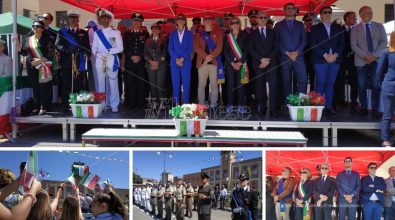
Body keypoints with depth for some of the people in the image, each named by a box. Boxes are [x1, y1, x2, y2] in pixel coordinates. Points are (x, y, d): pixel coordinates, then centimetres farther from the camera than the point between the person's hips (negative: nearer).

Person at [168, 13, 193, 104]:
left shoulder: (189, 33, 8)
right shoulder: (172, 33, 11)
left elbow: (190, 48, 0)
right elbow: (170, 48, 4)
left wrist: (182, 58, -12)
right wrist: (176, 59, -10)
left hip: (186, 62, -1)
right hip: (174, 62, 1)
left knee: (186, 84, -3)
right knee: (175, 84, 1)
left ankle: (186, 104, 1)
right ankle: (176, 104, 5)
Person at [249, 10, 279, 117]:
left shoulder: (272, 32, 15)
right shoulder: (253, 34, 11)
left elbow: (276, 48, 7)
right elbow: (251, 49, 2)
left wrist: (268, 59, -7)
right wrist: (261, 59, -11)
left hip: (271, 62, 0)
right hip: (258, 63, 0)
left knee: (273, 85, -10)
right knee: (260, 86, -1)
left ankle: (273, 109, -10)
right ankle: (262, 108, 3)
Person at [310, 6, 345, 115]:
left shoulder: (338, 28, 16)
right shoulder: (315, 28, 8)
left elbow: (342, 43, 9)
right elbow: (313, 44, -2)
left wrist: (335, 55, -7)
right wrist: (325, 55, -11)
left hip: (335, 59, 3)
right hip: (320, 60, -3)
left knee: (330, 83, 2)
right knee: (321, 83, -7)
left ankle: (328, 106, 6)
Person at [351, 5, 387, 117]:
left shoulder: (379, 26, 11)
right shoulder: (355, 29, 8)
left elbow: (384, 42, 2)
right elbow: (354, 45, -1)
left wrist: (375, 55, -11)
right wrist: (365, 56, -14)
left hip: (377, 60, 0)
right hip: (361, 61, 0)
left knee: (376, 85, -7)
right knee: (362, 86, 2)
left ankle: (375, 109, -1)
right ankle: (364, 108, 13)